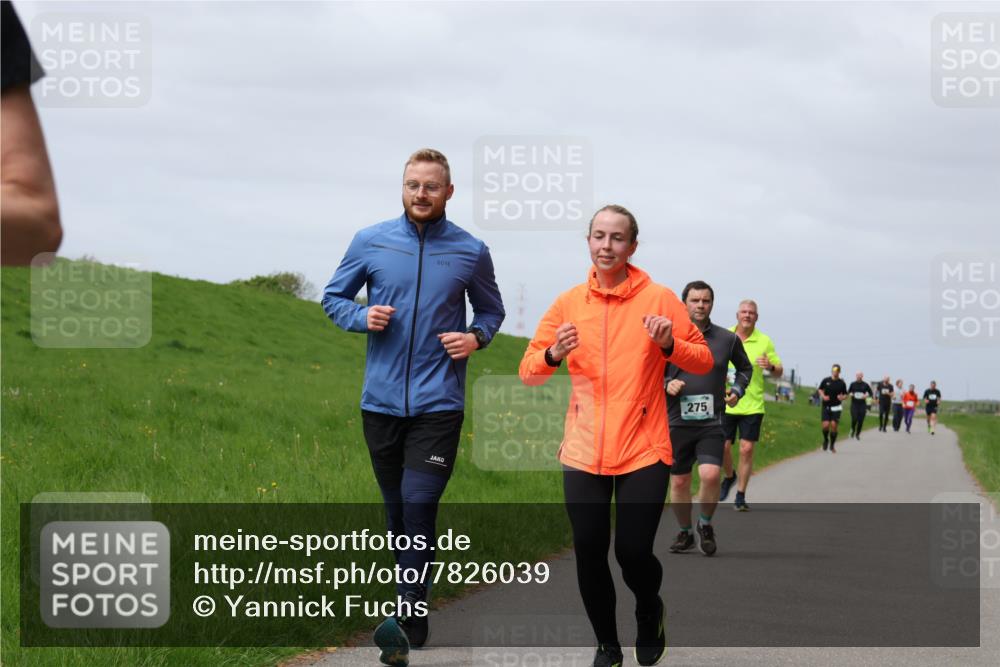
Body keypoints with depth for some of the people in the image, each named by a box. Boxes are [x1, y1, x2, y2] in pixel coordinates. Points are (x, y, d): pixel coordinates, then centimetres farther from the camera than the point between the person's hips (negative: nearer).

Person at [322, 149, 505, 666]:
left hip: (437, 403, -2)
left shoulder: (471, 252, 2)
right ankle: (415, 616, 23)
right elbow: (333, 297, 13)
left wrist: (476, 337, -3)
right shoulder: (370, 242, 2)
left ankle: (406, 619, -19)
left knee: (418, 505, -15)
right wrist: (362, 317, -8)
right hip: (381, 400, 3)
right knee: (396, 509, 10)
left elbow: (490, 309, 18)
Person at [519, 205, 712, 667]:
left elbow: (703, 361, 0)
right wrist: (553, 354, -16)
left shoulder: (658, 299, -1)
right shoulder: (569, 303, 5)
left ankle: (649, 611, 27)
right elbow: (528, 372, 5)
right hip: (584, 451, 2)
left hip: (643, 450, -2)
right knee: (589, 554, 2)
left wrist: (668, 344, -19)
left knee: (633, 551, -7)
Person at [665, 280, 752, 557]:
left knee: (710, 475, -18)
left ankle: (706, 524, 7)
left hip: (712, 423, -1)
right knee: (679, 482, 6)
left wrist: (737, 389, 7)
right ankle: (685, 532, 27)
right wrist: (667, 385, -10)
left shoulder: (727, 339, 5)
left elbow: (745, 367, 24)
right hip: (677, 422, 1)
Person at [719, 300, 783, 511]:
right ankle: (730, 477, 31)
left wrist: (770, 367, -16)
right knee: (723, 446, 0)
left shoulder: (764, 341, 1)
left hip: (752, 404, -1)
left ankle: (741, 495, 6)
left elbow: (779, 372, 6)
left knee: (746, 449, -5)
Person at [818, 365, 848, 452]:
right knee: (825, 425, -11)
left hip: (836, 407, 0)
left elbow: (845, 395, 9)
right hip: (826, 406, 0)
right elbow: (820, 389, 14)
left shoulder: (842, 383, -1)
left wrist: (842, 397, -14)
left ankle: (832, 445, 9)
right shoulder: (826, 380, 0)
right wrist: (823, 396, -5)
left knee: (834, 425, -8)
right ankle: (825, 440, 21)